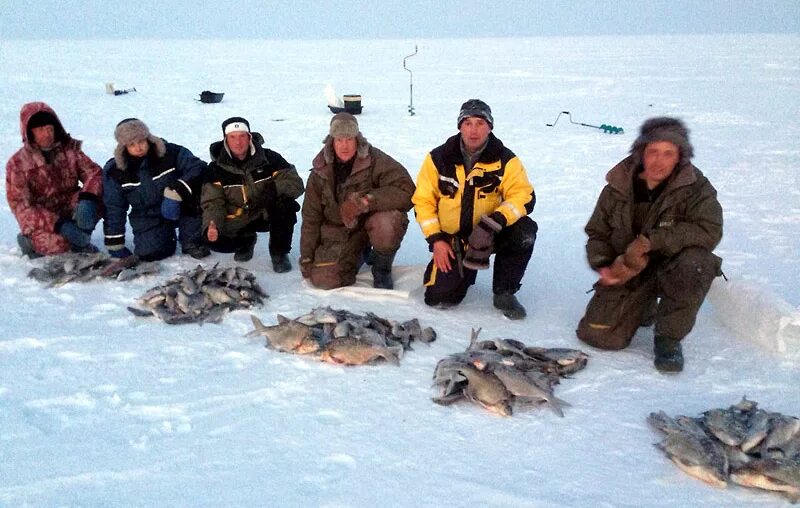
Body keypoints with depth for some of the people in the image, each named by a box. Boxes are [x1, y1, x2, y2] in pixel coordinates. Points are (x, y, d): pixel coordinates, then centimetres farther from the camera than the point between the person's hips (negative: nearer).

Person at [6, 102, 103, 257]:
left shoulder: (69, 149, -2)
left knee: (97, 197, -24)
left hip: (71, 209, 3)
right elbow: (20, 205, -14)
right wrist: (57, 223, -28)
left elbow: (93, 172, -7)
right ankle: (31, 241, 4)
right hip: (41, 220, -3)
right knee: (58, 245, -32)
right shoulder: (18, 163, -9)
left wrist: (88, 197, -31)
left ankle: (81, 240, -5)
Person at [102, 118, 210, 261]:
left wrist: (176, 193, -39)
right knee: (149, 253, -23)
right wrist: (115, 242, 1)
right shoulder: (114, 171, -8)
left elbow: (197, 167, -27)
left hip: (179, 210, -1)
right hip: (147, 218, 1)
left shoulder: (170, 153, -16)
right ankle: (168, 235, 15)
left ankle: (192, 242, -12)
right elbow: (114, 207, -1)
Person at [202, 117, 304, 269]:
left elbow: (296, 183, -16)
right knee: (216, 241, -24)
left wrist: (275, 188, -36)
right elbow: (213, 202, -12)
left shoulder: (269, 158, -13)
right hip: (237, 222, 2)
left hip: (267, 214, -1)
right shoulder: (217, 168, -9)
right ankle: (246, 239, 13)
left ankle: (279, 252, -10)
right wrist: (211, 225, -33)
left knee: (286, 204, -32)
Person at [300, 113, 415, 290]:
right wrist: (306, 258, 0)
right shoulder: (320, 171, -2)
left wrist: (366, 201, -36)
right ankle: (360, 254, 19)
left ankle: (382, 269, -5)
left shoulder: (375, 160, -15)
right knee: (323, 279, -15)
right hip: (338, 231, 4)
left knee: (386, 225, -39)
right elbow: (311, 217, 5)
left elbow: (406, 190, -27)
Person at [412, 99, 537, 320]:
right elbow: (423, 201, -1)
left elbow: (524, 197, -18)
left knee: (524, 231, -31)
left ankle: (504, 293, -7)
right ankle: (463, 271, 23)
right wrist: (436, 240, -10)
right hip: (451, 238, 0)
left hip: (490, 234, 0)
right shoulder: (439, 158, -6)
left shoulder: (505, 160, -8)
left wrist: (492, 223, -32)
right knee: (439, 297, -14)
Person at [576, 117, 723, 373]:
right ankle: (645, 308, 24)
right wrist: (604, 265, -15)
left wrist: (650, 242, -33)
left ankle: (668, 339, -13)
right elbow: (597, 232, 6)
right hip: (627, 273, 3)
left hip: (671, 266, -2)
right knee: (598, 336, -10)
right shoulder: (619, 186, -4)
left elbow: (709, 230, -27)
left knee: (692, 264, -38)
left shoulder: (695, 187, -12)